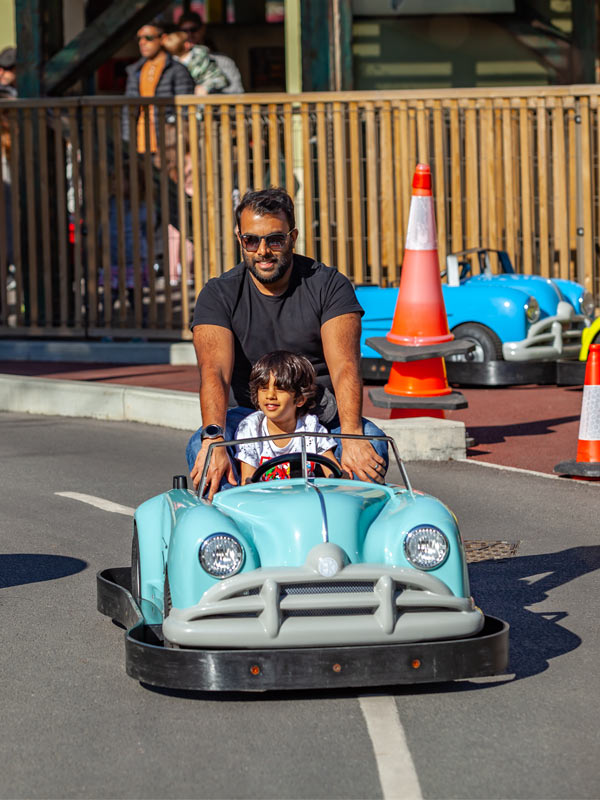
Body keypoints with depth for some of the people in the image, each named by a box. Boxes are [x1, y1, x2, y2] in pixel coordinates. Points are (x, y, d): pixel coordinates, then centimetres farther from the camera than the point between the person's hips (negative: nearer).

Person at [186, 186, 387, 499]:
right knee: (200, 447, -29)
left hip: (325, 415, 0)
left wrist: (351, 436, -39)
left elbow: (344, 367, -19)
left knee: (372, 442, -31)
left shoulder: (329, 286, -5)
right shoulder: (218, 295, -4)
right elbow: (214, 371, -20)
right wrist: (213, 438, -41)